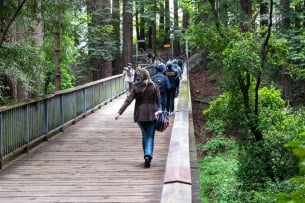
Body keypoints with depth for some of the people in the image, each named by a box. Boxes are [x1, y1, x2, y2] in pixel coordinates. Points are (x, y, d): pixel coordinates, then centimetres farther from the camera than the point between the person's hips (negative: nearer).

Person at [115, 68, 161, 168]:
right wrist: (158, 110, -1)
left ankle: (146, 156, 20)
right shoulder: (154, 86, -3)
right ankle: (148, 155, -19)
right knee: (150, 136, 2)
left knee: (144, 135, 18)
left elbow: (128, 101, -7)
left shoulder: (136, 87, -3)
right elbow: (158, 100, -7)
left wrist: (119, 112, -8)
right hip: (151, 114, -1)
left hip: (140, 114, 1)